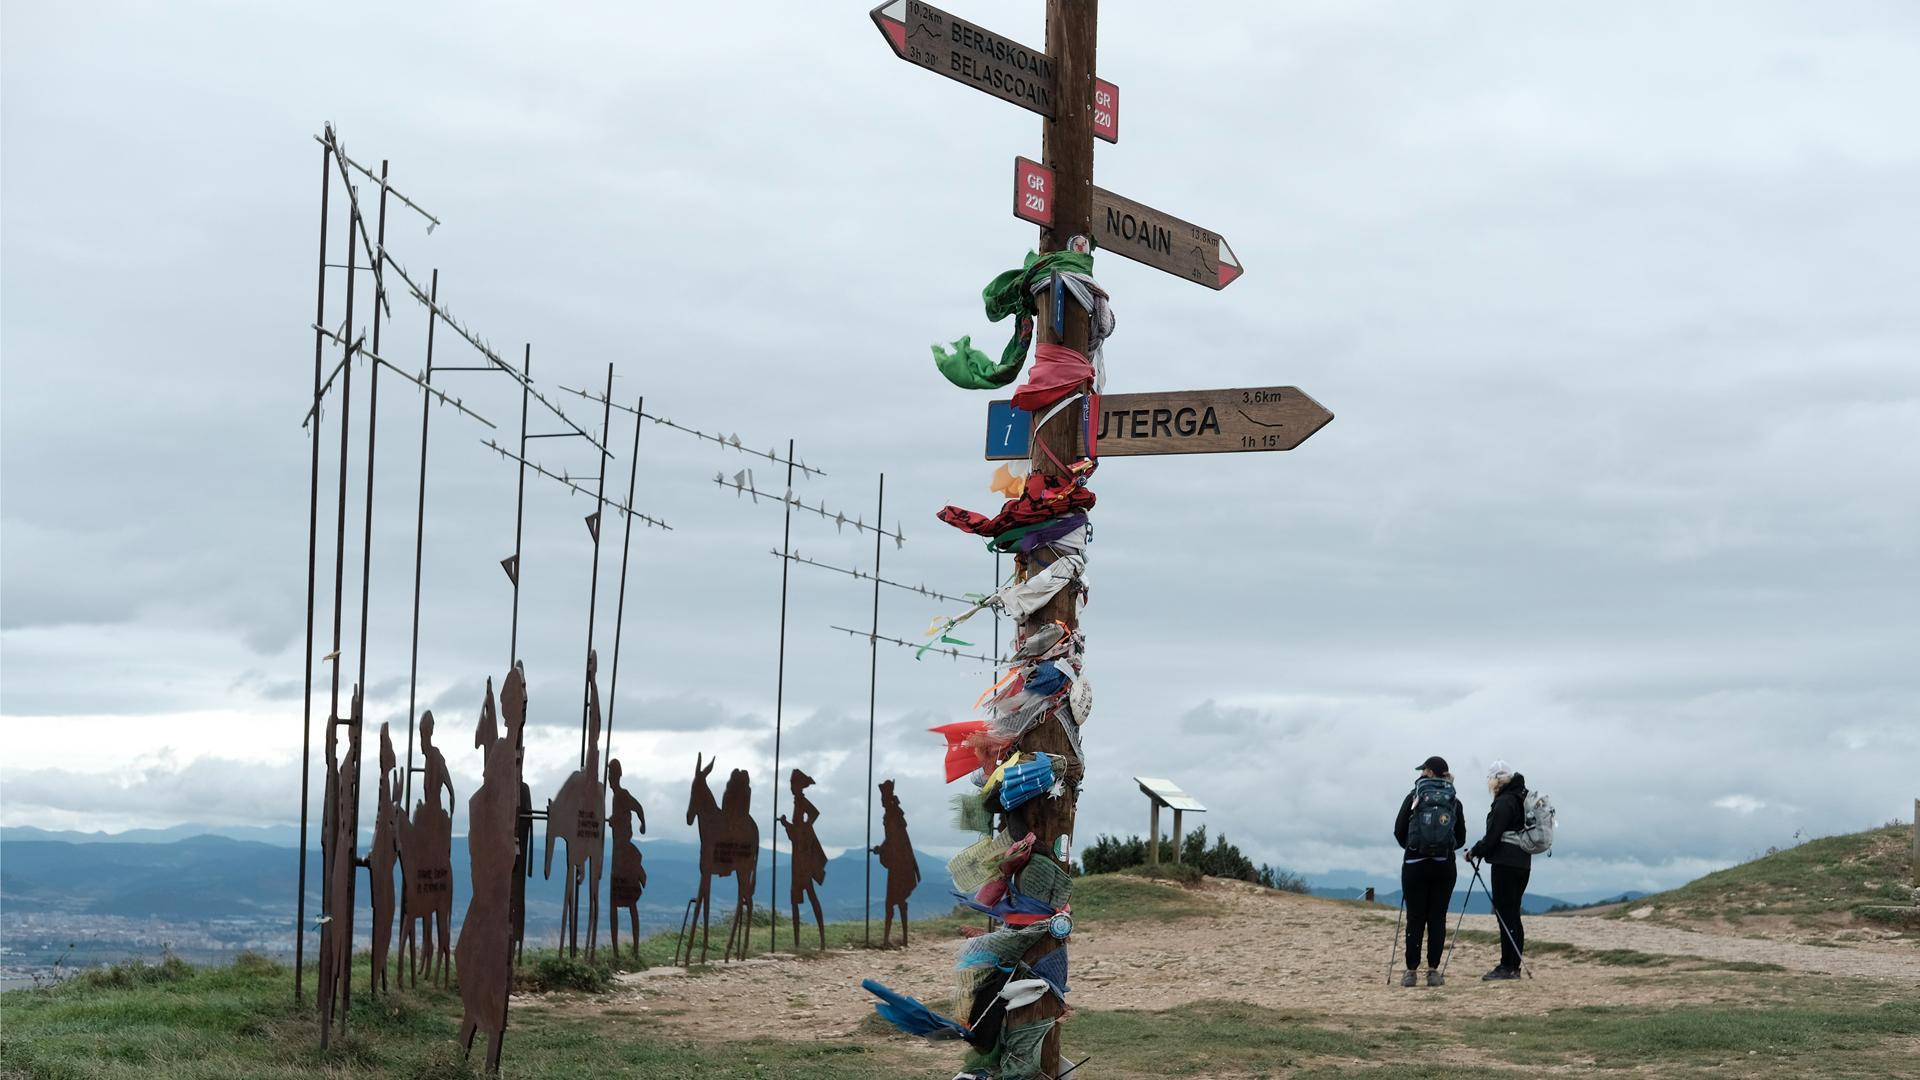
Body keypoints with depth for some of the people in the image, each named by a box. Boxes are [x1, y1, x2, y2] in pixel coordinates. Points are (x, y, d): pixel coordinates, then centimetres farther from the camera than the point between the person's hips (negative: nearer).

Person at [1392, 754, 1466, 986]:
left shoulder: (1414, 798, 0)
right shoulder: (1454, 802, 6)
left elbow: (1399, 832, 1)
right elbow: (1461, 839, 9)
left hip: (1415, 865, -2)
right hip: (1445, 866, 2)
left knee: (1415, 918, 1)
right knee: (1437, 918, 4)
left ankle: (1411, 971, 0)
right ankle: (1433, 971, 1)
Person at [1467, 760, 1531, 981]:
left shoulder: (1504, 802, -13)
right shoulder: (1521, 799, 16)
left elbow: (1493, 836, -16)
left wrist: (1475, 852, -2)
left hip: (1506, 863, -9)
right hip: (1522, 862, 9)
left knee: (1505, 914, -7)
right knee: (1512, 914, 11)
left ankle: (1508, 966, -8)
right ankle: (1513, 967, 12)